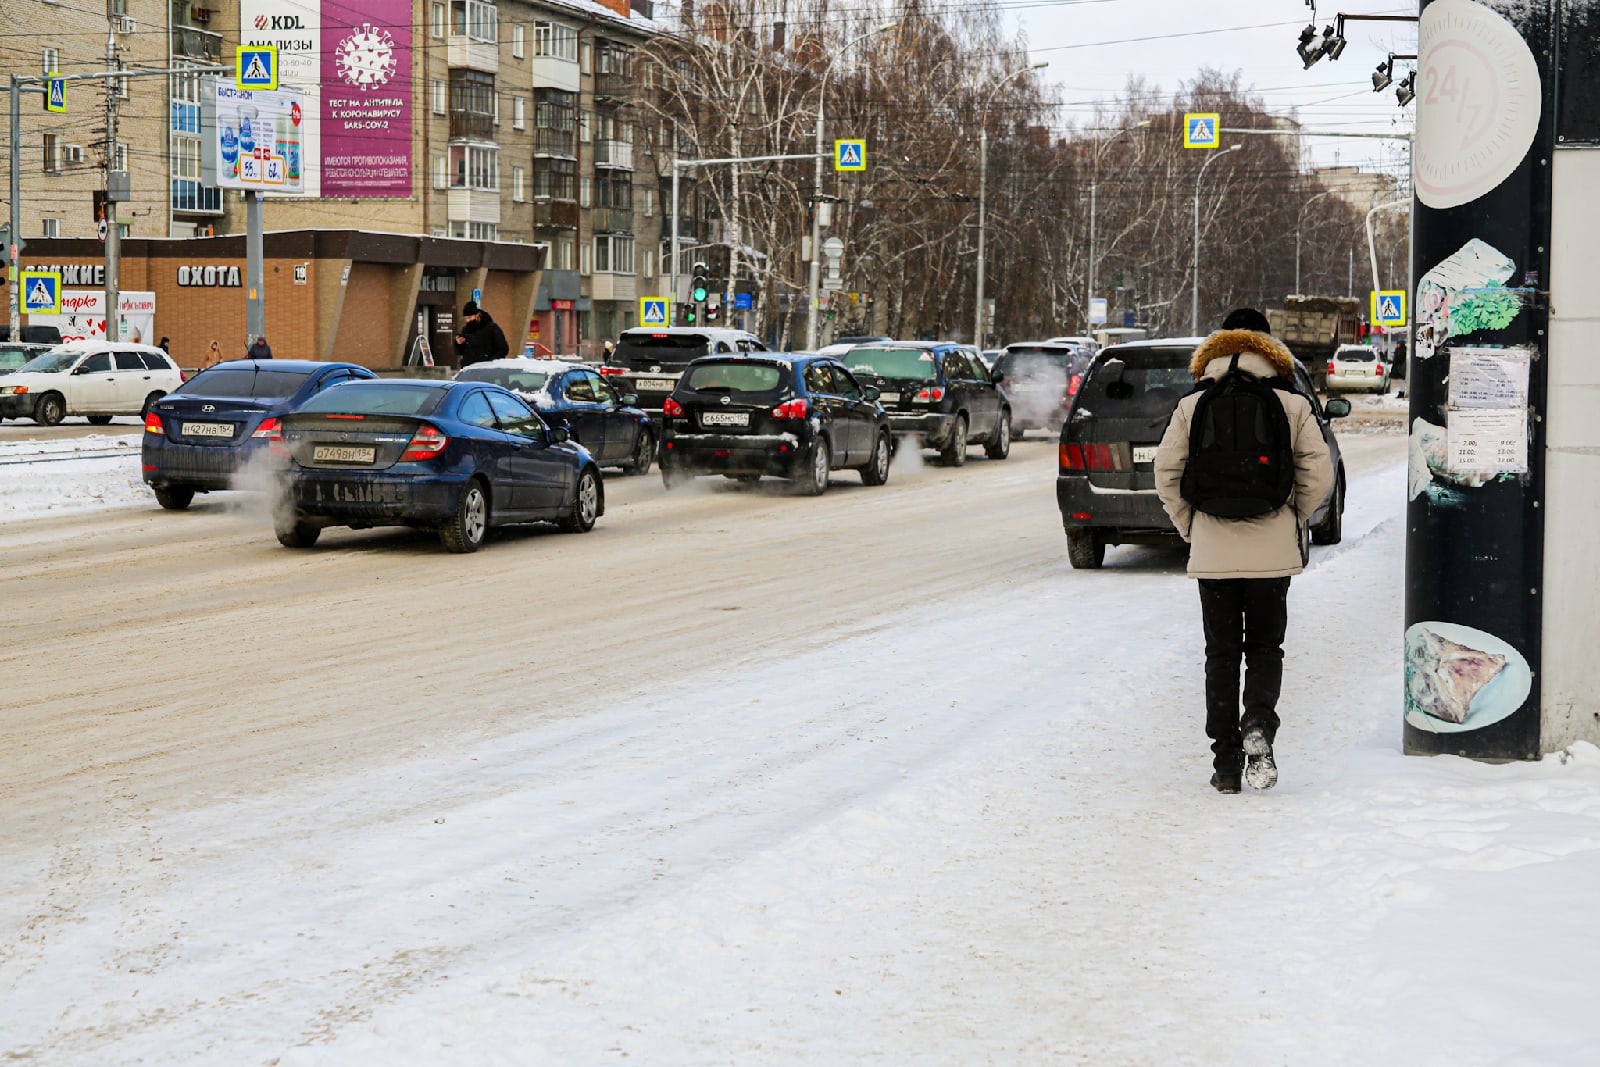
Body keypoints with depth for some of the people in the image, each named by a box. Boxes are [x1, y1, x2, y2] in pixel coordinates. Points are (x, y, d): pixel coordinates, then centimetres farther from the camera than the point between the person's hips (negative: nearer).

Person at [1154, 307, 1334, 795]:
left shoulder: (1192, 406, 1)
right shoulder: (1293, 406, 0)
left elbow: (1165, 473, -1)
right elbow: (1320, 472, -5)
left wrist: (1189, 525, 9)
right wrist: (1294, 518, 9)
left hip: (1212, 552, 0)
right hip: (1272, 552, 0)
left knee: (1221, 654, 8)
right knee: (1265, 647, 12)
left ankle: (1226, 763, 6)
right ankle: (1259, 726, -14)